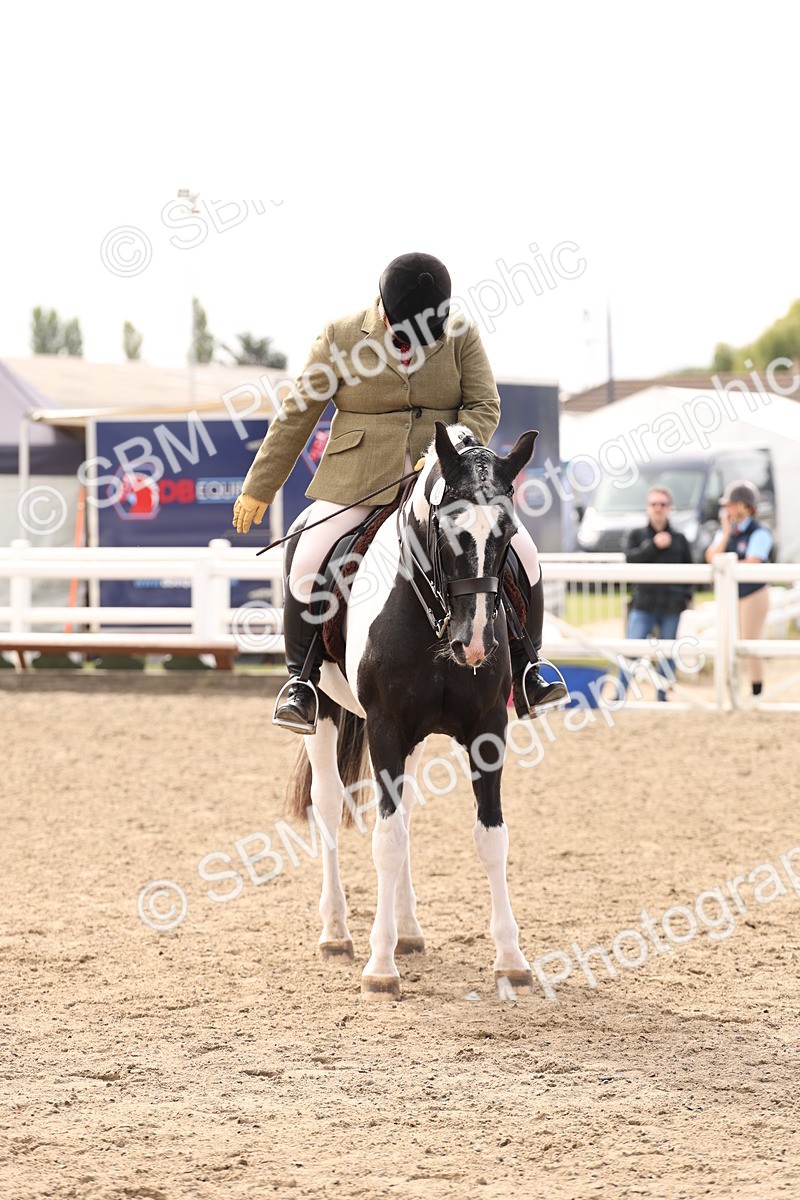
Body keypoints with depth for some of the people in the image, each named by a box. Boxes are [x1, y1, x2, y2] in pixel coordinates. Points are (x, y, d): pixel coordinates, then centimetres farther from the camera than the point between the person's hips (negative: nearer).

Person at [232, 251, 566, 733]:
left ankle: (524, 673, 5)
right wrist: (259, 491, 6)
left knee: (521, 552, -12)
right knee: (308, 566, -22)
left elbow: (485, 407, -2)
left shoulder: (462, 337, 2)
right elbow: (296, 418, 3)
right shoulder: (342, 338, -2)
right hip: (357, 483, -1)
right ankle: (301, 677, -1)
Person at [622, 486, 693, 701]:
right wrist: (653, 545, -15)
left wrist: (686, 595, 2)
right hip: (643, 604, -2)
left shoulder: (679, 539, 11)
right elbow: (631, 558, -9)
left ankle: (662, 695, 16)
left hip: (671, 606, 2)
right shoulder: (637, 535, 9)